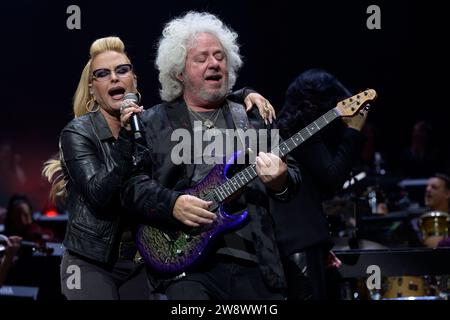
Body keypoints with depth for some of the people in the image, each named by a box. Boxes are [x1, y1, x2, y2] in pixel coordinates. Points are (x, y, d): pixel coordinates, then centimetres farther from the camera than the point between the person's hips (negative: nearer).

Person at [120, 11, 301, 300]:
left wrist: (280, 181, -9)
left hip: (254, 263, 3)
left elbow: (293, 177, 14)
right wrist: (172, 204, -18)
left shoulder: (254, 118, 16)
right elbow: (131, 183, -1)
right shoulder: (153, 122, 9)